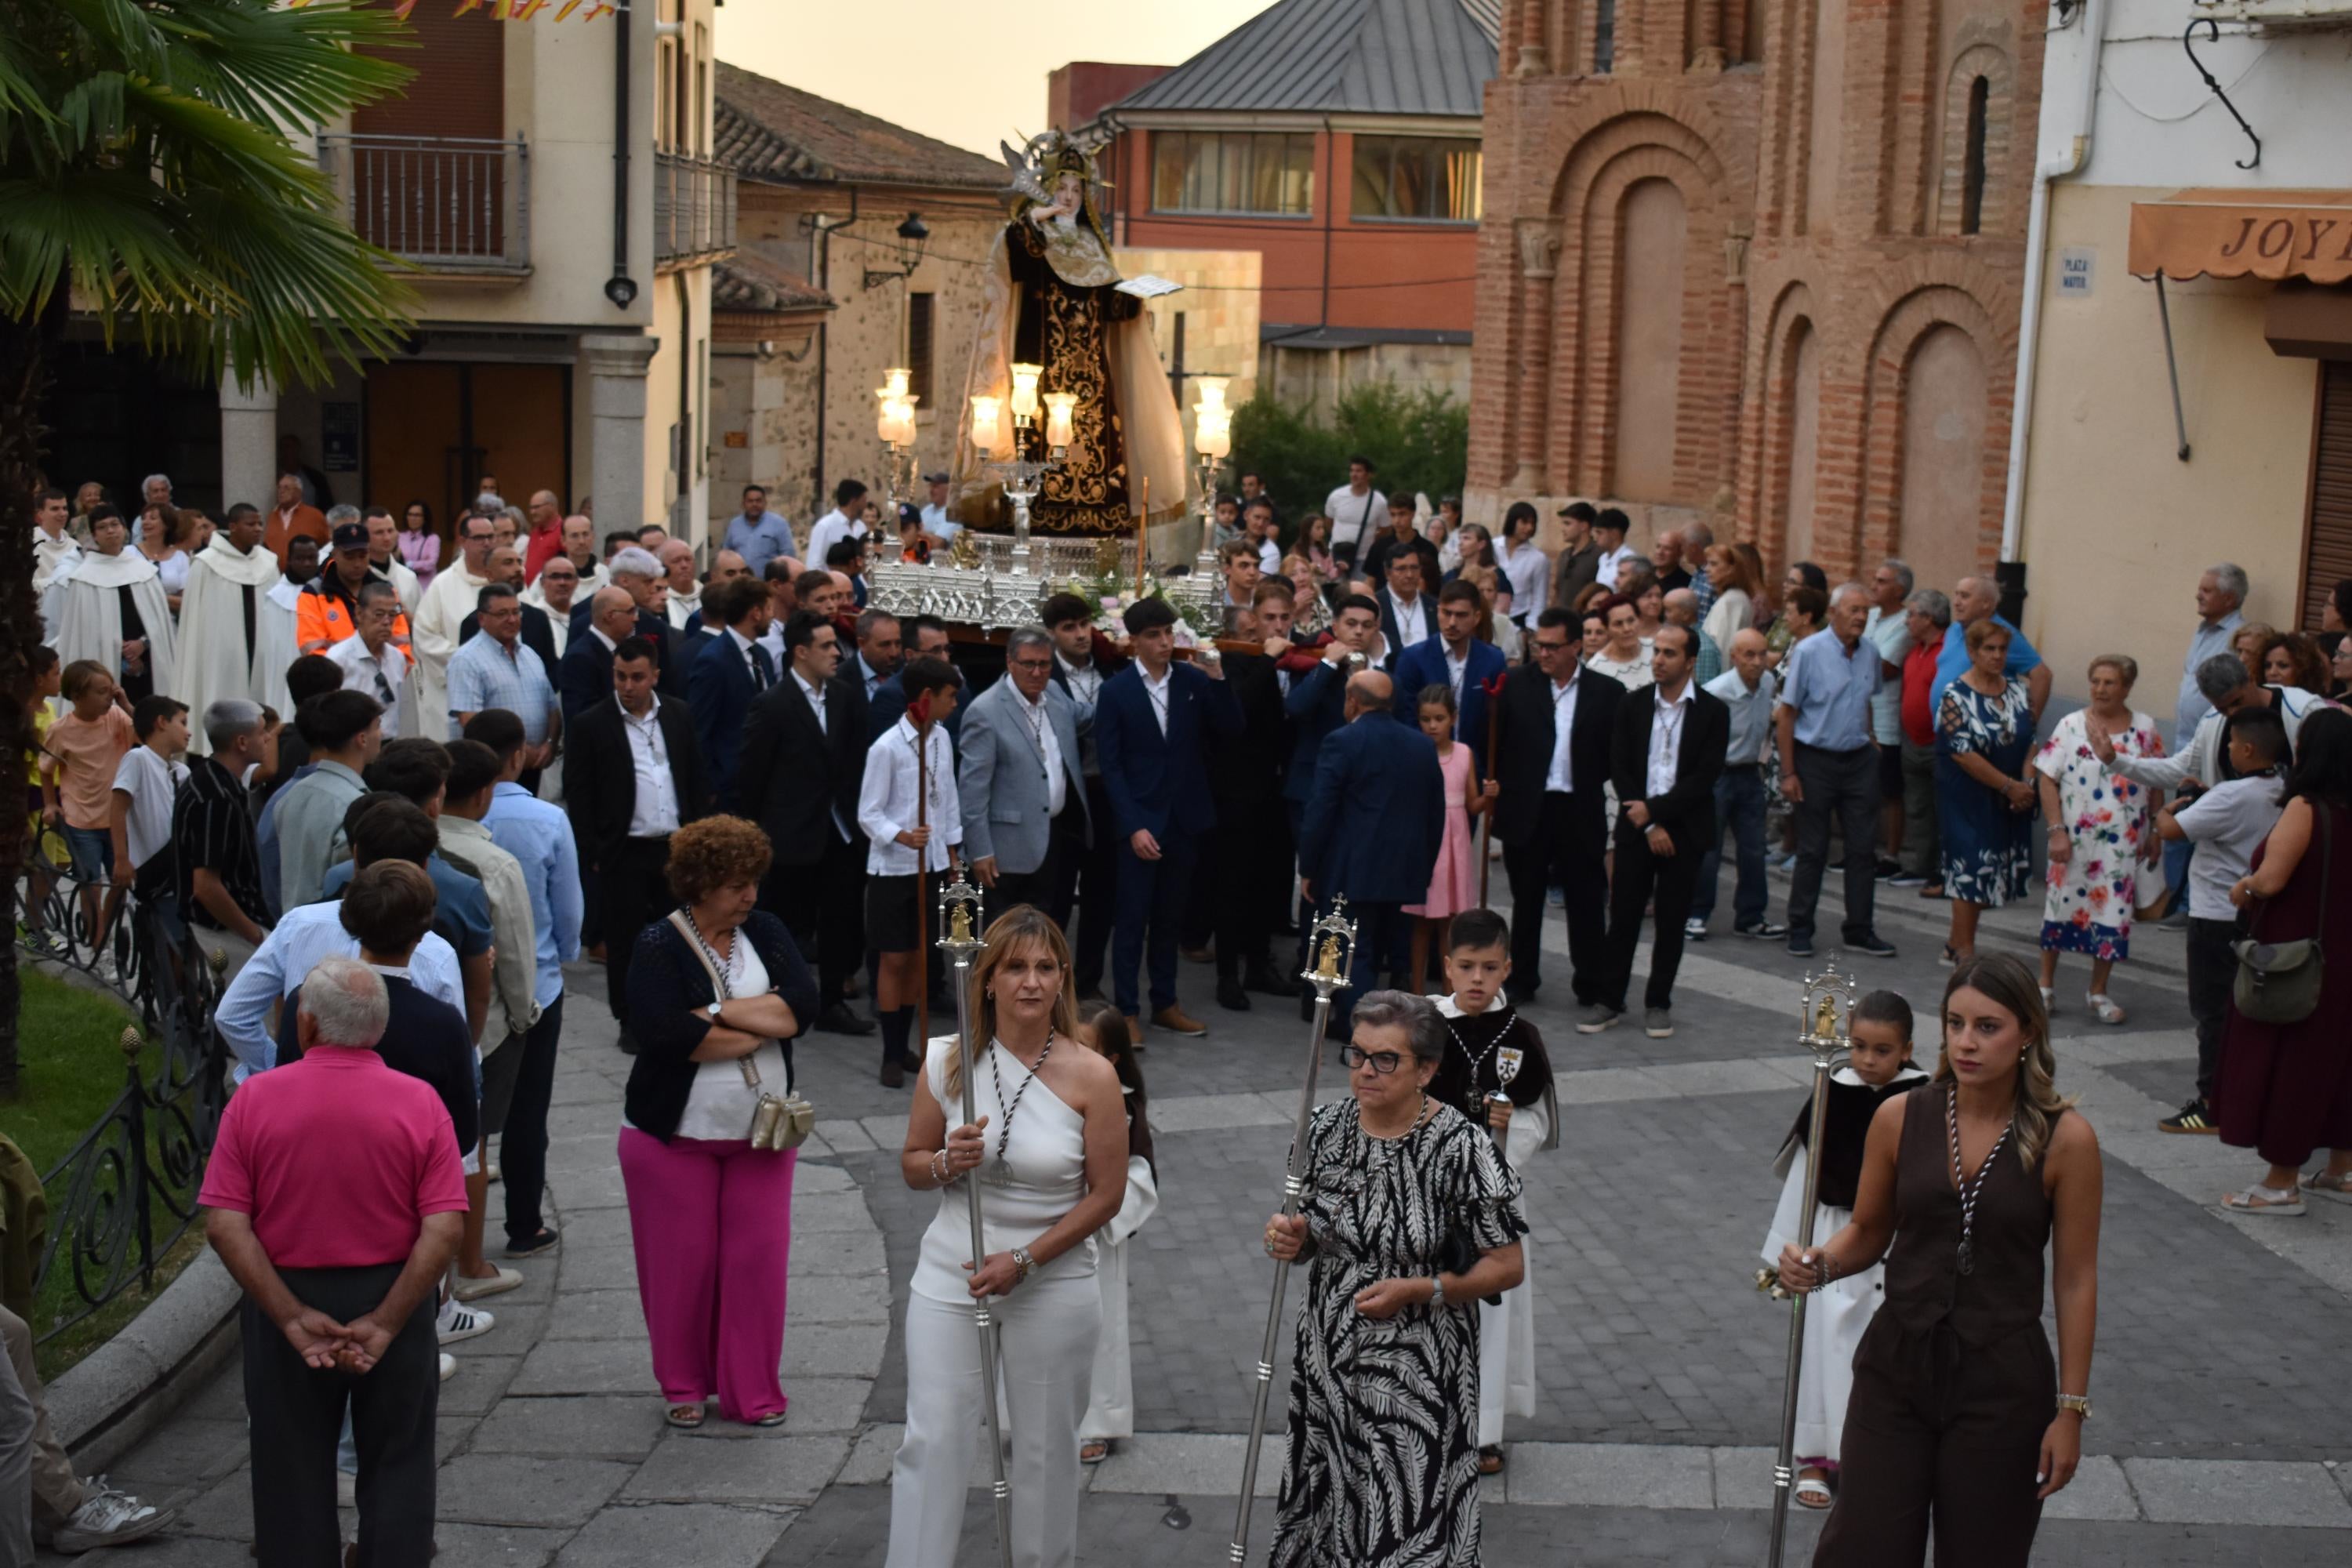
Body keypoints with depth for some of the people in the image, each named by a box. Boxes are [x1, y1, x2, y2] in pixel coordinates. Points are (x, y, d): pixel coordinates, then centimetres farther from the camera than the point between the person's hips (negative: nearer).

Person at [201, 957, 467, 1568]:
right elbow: (445, 1229, -15)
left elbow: (225, 1226, -14)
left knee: (294, 1472, 15)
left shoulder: (255, 1099, -10)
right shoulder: (420, 1103, -9)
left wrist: (291, 1317, -13)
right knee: (396, 1468, 14)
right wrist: (385, 1324, -13)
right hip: (391, 1301, 0)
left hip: (285, 1304, 0)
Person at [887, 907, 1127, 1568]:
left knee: (1045, 1445, 9)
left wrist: (1024, 1260, -14)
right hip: (950, 1275, 2)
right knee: (932, 1440, 0)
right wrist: (947, 1163, -17)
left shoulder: (1091, 1075, -10)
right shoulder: (947, 1060, -3)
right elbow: (911, 1165, 7)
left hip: (1054, 1285, -1)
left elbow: (1106, 1193, -7)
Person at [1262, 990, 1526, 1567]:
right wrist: (1293, 1239, -8)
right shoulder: (1326, 1127, 0)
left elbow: (1507, 1267, -10)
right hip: (1327, 1363, 5)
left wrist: (1417, 1291, -20)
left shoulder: (1461, 1146, -16)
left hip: (1417, 1374, -5)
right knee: (1325, 1514, 15)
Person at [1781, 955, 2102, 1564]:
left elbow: (2075, 1281, -5)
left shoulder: (2064, 1139, -10)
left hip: (2002, 1383, -2)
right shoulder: (1900, 1118, -3)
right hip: (1896, 1364, 2)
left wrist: (2071, 1409, -5)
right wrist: (1821, 1264, -13)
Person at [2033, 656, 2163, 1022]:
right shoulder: (2071, 726, -2)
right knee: (2061, 907, 6)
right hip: (2074, 840, -1)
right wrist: (2057, 830, -10)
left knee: (2113, 913, 4)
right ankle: (2046, 985, 19)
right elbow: (2047, 780, -3)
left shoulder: (2145, 729, 1)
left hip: (2123, 843, 1)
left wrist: (2155, 832, 3)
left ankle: (2098, 993, 17)